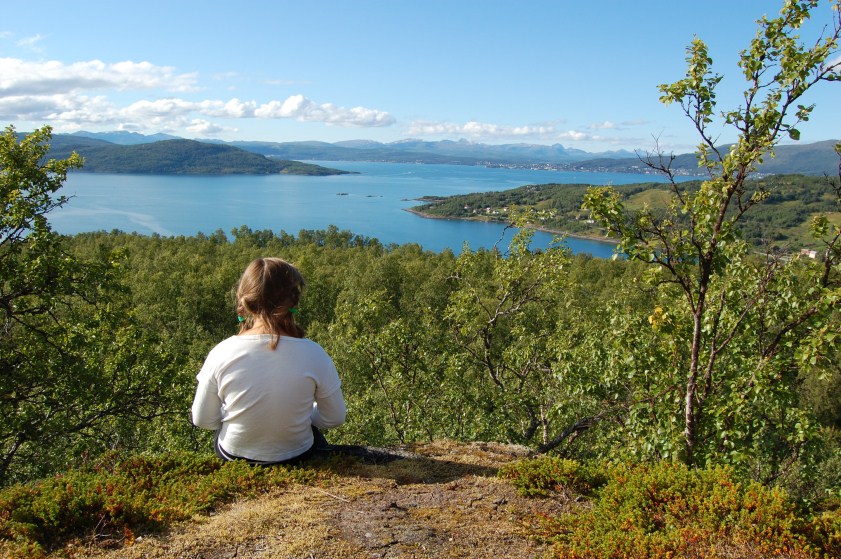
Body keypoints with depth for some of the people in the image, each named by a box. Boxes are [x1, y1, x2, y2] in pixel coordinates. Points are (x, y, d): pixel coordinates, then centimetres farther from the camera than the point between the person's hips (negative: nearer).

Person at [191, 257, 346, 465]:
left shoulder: (221, 353, -22)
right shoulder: (313, 354, -24)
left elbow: (202, 420, -9)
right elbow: (334, 418, -11)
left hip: (234, 455, 1)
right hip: (296, 457, 0)